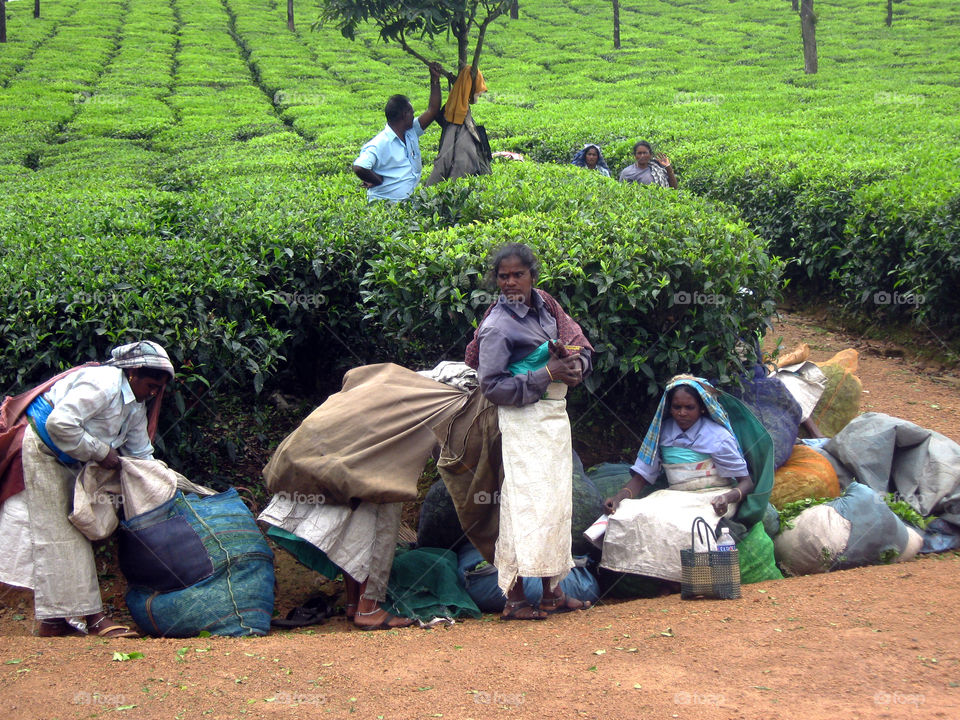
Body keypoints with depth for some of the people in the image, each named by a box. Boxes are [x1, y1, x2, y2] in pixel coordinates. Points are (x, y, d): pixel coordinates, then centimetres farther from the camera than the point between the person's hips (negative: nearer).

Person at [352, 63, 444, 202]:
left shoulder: (411, 132, 13)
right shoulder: (379, 144, -14)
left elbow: (432, 111, 19)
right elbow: (359, 167, -27)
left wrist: (435, 80, 16)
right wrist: (379, 181, -12)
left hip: (410, 200, 8)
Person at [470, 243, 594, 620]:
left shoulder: (543, 304, 8)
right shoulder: (497, 327, -13)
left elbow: (578, 341, 13)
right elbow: (491, 385, -17)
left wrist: (575, 364, -11)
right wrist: (547, 375, -18)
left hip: (556, 414, 8)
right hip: (523, 422, -8)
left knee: (556, 502, 11)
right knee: (526, 505, -10)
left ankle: (552, 592, 19)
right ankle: (514, 599, -6)